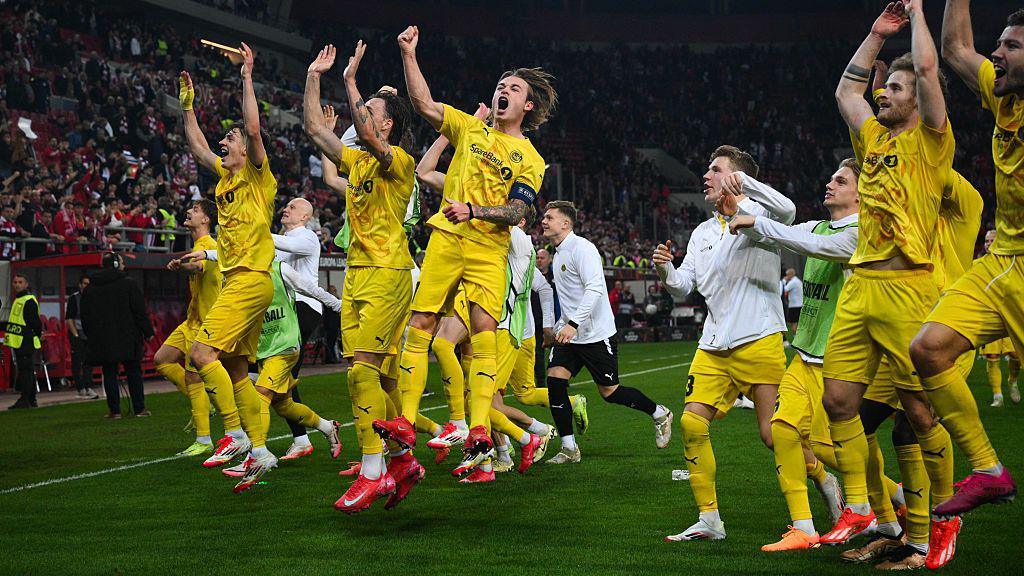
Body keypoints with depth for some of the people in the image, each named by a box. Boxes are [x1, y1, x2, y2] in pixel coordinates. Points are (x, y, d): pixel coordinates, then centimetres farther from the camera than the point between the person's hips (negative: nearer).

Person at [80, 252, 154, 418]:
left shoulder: (89, 289, 8)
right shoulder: (129, 284, -4)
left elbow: (85, 318, 10)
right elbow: (140, 311, -5)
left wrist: (91, 336, 18)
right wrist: (148, 332, 3)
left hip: (102, 340, 2)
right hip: (127, 336, -2)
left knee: (109, 373, 6)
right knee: (133, 371, 5)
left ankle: (114, 410, 3)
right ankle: (140, 408, 5)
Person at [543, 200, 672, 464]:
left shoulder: (581, 248, -14)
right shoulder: (558, 254, 15)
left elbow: (594, 288, -25)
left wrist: (573, 323, -33)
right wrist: (559, 327, 24)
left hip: (597, 334, -8)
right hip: (569, 334, 8)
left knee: (609, 392, 0)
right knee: (555, 381, -9)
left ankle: (659, 414, 25)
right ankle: (569, 448, -3)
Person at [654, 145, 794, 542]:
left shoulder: (757, 213, 0)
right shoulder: (702, 233, 19)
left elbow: (786, 211, -24)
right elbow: (684, 287, 17)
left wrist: (744, 181, -30)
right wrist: (666, 272, -4)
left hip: (758, 341, -6)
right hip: (714, 346, 6)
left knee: (773, 434, -7)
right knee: (692, 423, -6)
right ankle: (708, 520, 2)